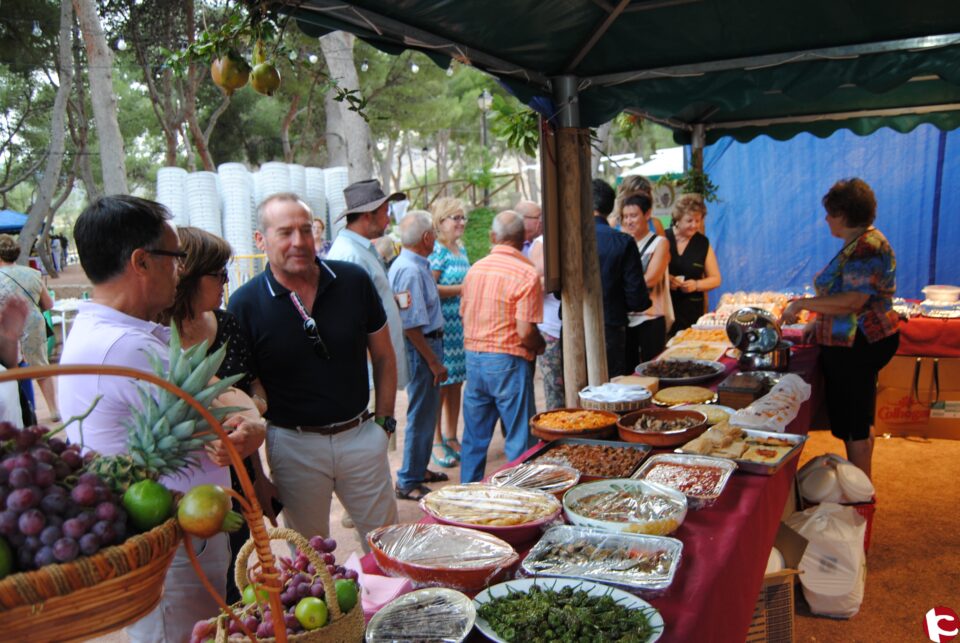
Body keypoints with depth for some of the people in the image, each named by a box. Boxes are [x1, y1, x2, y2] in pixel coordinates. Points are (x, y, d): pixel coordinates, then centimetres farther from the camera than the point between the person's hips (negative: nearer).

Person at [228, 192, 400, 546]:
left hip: (361, 435, 2)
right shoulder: (245, 304, -9)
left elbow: (383, 357, 6)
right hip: (293, 445, -1)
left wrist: (384, 421, 2)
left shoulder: (353, 280, -4)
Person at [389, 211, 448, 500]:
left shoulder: (418, 265, 10)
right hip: (421, 348, -11)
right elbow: (411, 326, -25)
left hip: (429, 343, 11)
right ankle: (408, 483, 10)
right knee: (421, 415, -1)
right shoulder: (410, 271, -22)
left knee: (427, 411, 20)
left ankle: (419, 469, 35)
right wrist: (434, 362, -21)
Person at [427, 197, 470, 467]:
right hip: (442, 327, -8)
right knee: (439, 385, -2)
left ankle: (451, 437, 24)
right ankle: (436, 443, 8)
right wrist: (463, 288, -15)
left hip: (462, 326, 8)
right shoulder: (435, 251, -11)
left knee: (456, 383, 13)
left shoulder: (461, 249, 16)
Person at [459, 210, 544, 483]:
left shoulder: (475, 269, 6)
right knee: (519, 439, 5)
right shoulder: (526, 273, -13)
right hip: (508, 362, -6)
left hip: (473, 358, 6)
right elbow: (526, 332, -18)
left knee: (474, 436, 16)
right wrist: (541, 347, 2)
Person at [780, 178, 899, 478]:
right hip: (854, 344, 11)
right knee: (857, 420, 19)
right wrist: (818, 321, 16)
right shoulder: (858, 244, 14)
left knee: (854, 424, -1)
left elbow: (852, 301, -29)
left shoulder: (867, 248, -20)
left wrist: (802, 304, -23)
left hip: (859, 346, -11)